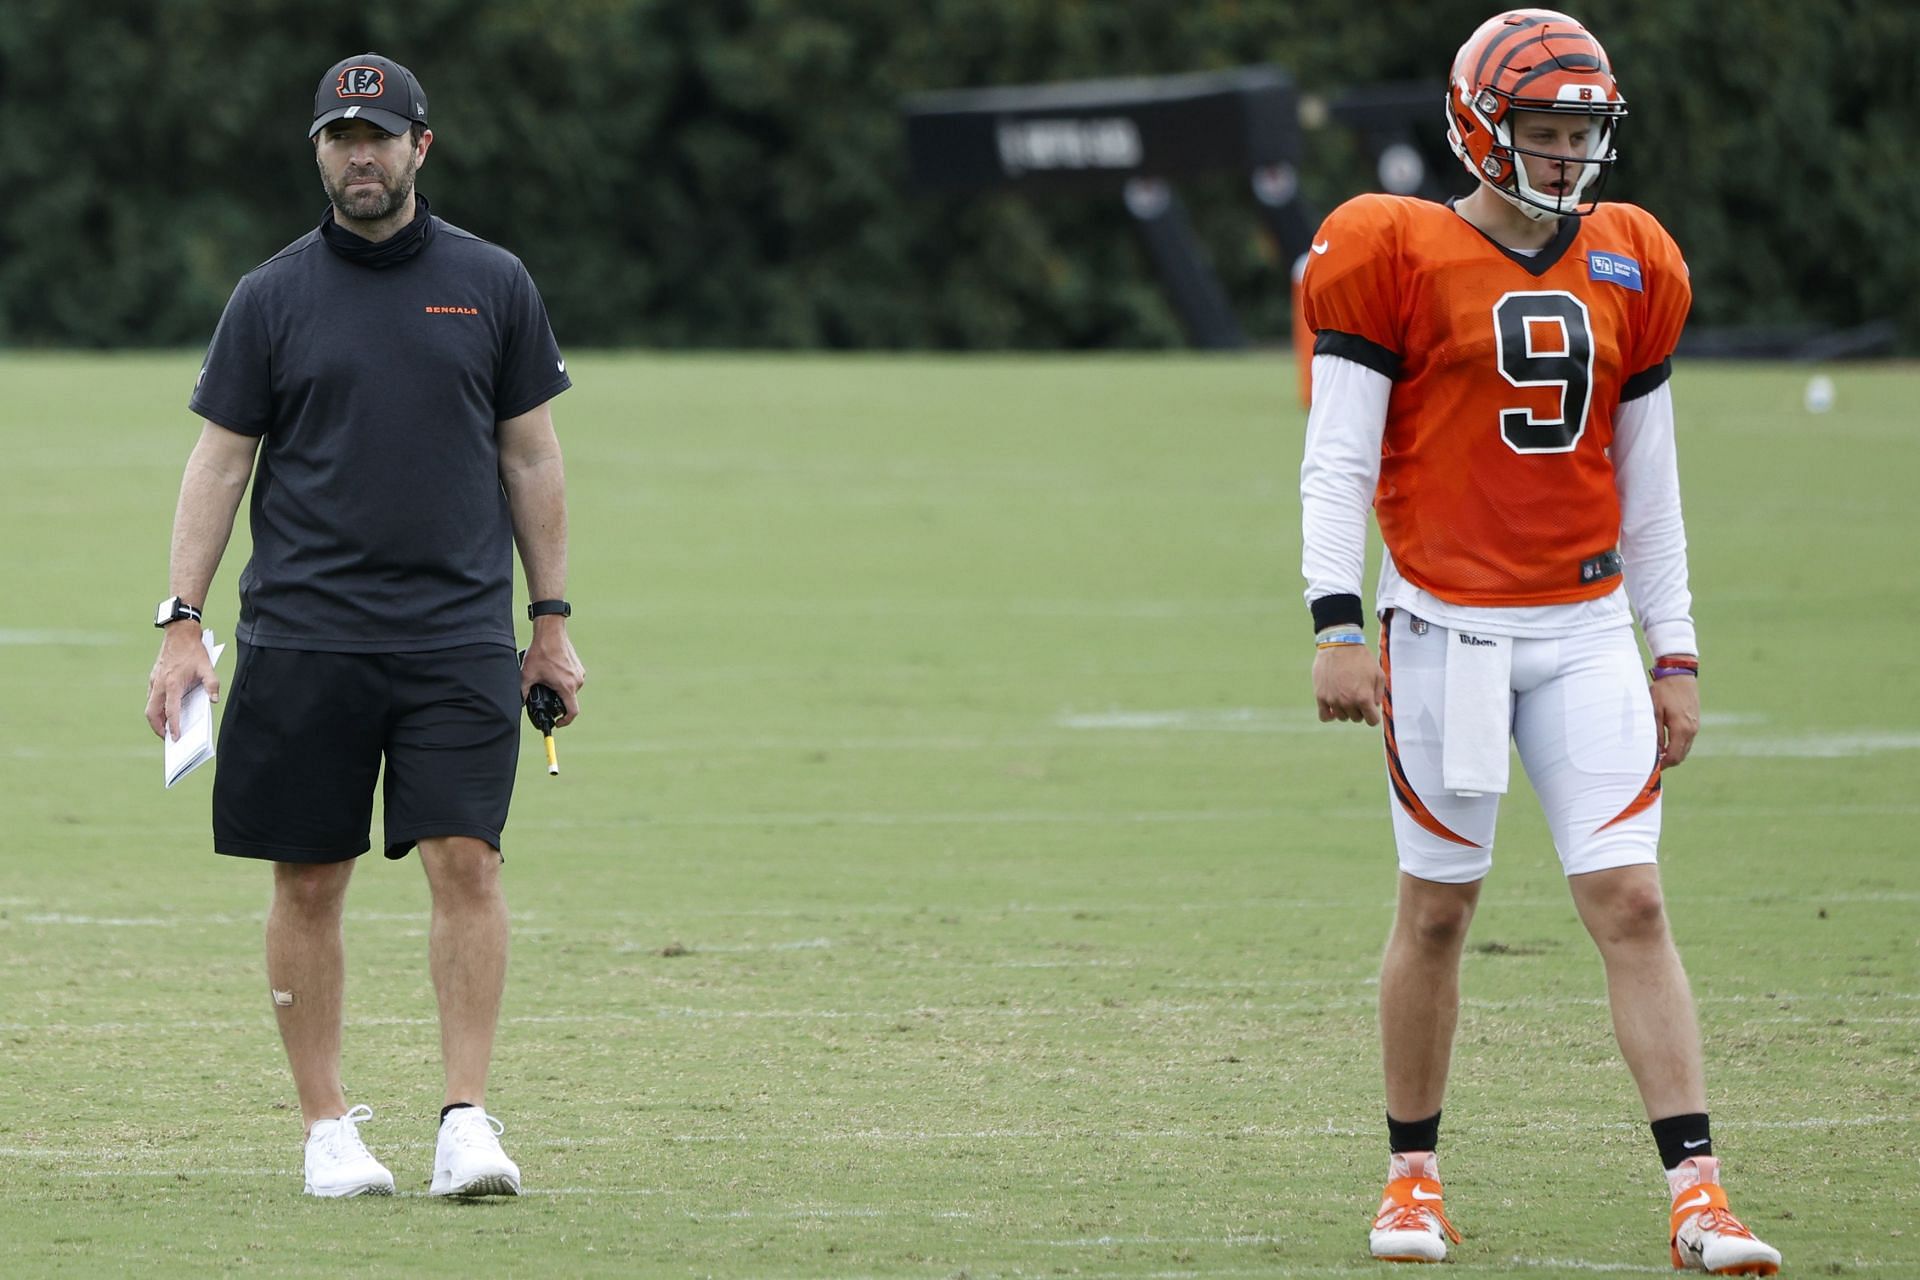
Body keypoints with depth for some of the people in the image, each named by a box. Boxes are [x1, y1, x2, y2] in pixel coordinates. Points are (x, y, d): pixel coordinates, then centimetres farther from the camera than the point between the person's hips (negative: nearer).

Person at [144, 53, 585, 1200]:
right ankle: (328, 1125, 11)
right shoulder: (272, 297, 5)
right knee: (311, 883, 2)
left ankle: (468, 1120, -9)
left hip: (460, 634, 0)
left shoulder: (493, 284, 8)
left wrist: (553, 623, 9)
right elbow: (220, 461, 6)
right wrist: (183, 624, -2)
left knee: (467, 863, -11)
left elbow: (531, 458, 12)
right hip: (302, 634, 0)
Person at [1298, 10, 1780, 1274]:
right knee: (1438, 907, 5)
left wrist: (1676, 653, 12)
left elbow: (1649, 483, 15)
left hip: (1587, 633, 3)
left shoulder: (1628, 271, 10)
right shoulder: (1397, 259, -5)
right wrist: (1339, 624, -15)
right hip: (1448, 632, -3)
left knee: (1632, 901, -5)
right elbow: (1336, 462, -5)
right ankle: (1413, 1178, 21)